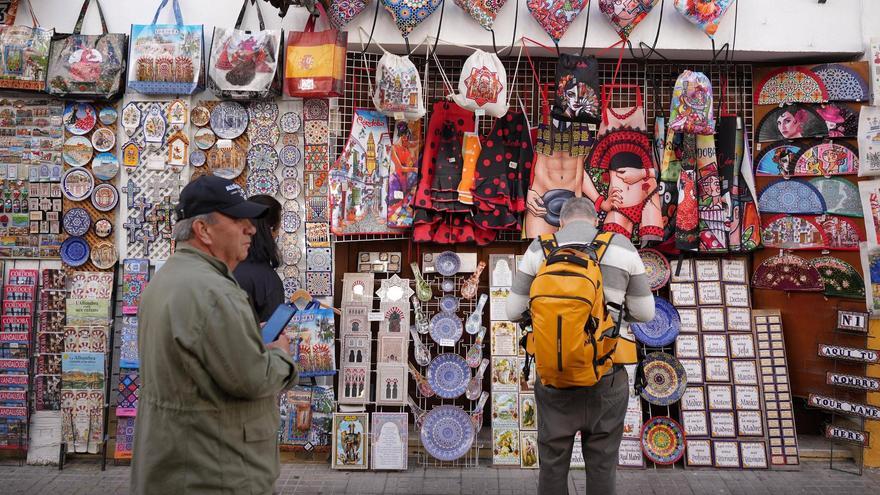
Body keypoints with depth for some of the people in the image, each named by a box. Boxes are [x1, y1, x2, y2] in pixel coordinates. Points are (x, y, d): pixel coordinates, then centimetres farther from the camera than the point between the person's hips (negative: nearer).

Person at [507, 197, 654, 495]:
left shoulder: (540, 249, 0)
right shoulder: (623, 247, 0)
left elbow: (515, 311, 3)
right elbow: (644, 313, 6)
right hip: (606, 376, 0)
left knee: (553, 465, 14)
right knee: (602, 466, 15)